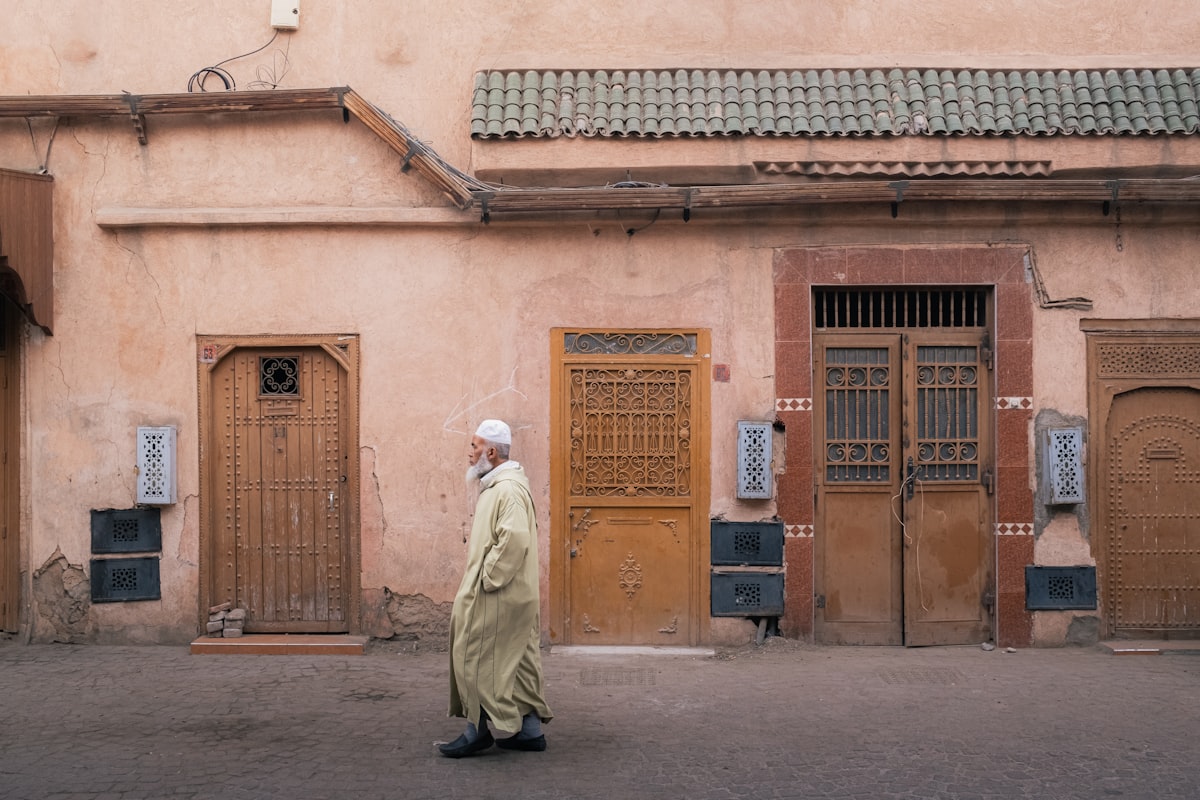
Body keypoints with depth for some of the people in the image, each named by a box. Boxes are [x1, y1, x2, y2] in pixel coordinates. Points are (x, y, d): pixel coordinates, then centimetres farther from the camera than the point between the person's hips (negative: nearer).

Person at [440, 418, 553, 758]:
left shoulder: (508, 489, -18)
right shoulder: (496, 485, 15)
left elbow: (514, 539, -30)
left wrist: (486, 578, -22)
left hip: (496, 598, -10)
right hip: (510, 597, 10)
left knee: (479, 660, -1)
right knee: (518, 663, 12)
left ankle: (479, 730, 8)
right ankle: (530, 730, 18)